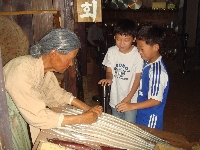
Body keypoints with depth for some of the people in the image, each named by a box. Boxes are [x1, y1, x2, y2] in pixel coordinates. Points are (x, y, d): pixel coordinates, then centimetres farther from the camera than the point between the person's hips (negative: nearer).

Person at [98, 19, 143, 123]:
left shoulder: (138, 55, -17)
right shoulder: (111, 51, -4)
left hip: (131, 100, -4)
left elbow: (138, 78, -12)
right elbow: (109, 71, 4)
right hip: (115, 99, 4)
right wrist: (108, 78, -20)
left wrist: (128, 98, -15)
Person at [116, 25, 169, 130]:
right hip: (142, 115, 8)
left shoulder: (157, 71, -26)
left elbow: (156, 100, -25)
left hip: (150, 120, -8)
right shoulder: (147, 63, 1)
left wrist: (132, 106, -28)